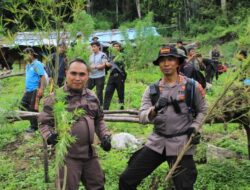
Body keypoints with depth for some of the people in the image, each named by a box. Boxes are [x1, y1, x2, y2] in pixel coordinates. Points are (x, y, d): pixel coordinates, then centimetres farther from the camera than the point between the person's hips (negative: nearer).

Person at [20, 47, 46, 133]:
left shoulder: (37, 64, -10)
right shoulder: (28, 65, 16)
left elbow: (43, 77, -17)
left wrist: (41, 89, -23)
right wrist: (26, 89, 21)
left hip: (35, 90, -9)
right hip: (28, 90, 9)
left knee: (33, 108, -4)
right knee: (22, 106, 9)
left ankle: (34, 127, 9)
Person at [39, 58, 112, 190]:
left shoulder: (92, 96, 8)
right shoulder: (56, 97, -11)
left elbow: (98, 120, 20)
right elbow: (44, 122, -7)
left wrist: (105, 136, 6)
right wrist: (49, 136, -25)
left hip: (90, 153, 6)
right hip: (68, 155, -6)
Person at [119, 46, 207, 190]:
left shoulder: (192, 86, -1)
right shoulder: (152, 90, 5)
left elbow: (203, 110, 11)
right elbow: (142, 117, -5)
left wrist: (195, 127, -6)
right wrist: (155, 109, -25)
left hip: (181, 144, -3)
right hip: (157, 142, 3)